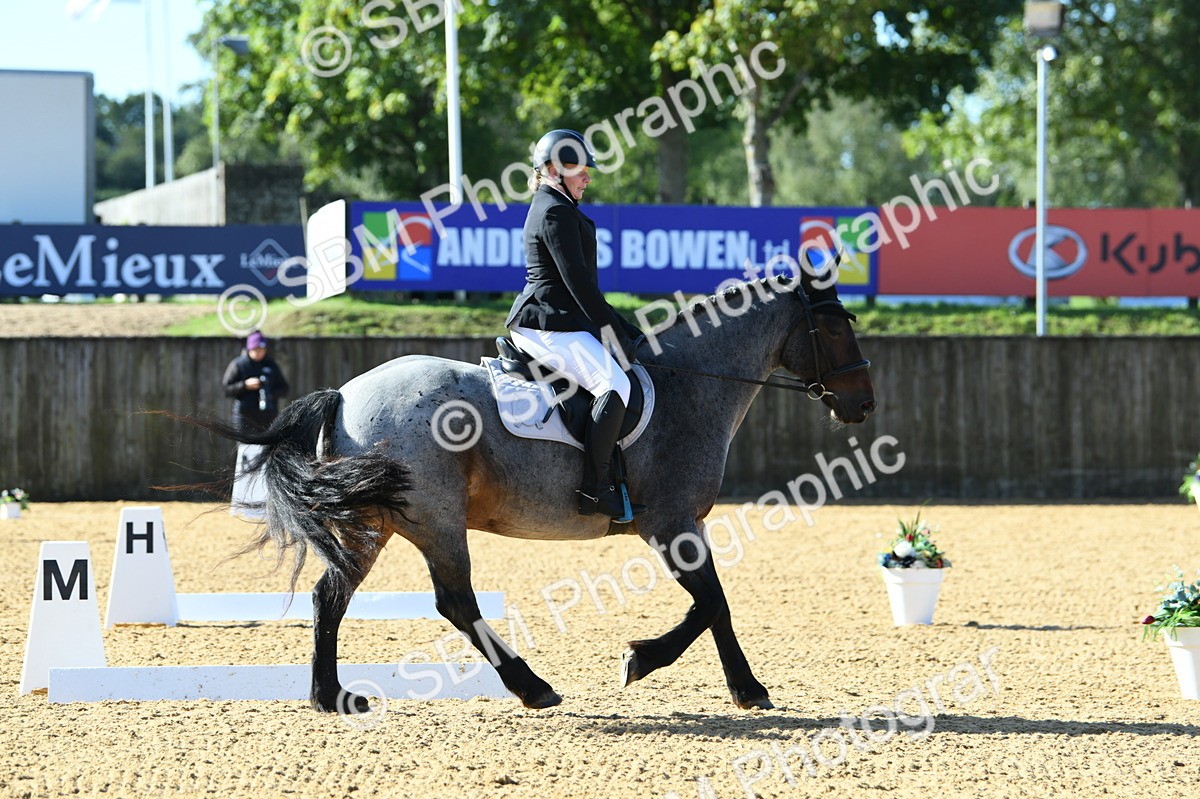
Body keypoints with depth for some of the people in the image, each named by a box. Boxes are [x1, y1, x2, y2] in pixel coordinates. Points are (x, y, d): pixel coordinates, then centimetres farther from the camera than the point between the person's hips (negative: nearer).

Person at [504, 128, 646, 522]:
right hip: (548, 325, -12)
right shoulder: (556, 213, -11)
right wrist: (613, 331, -14)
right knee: (614, 384, -26)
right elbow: (578, 282, -17)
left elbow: (582, 283, 25)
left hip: (558, 322, 12)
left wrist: (625, 329, 21)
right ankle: (596, 490, -30)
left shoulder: (556, 209, 23)